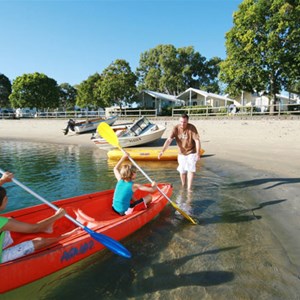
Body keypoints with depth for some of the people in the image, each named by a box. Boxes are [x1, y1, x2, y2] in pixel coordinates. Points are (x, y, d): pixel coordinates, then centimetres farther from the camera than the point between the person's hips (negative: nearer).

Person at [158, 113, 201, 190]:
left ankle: (189, 188, -5)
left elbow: (197, 140, -21)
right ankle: (183, 186, 33)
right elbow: (169, 140, -19)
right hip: (181, 153, 3)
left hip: (191, 153, -3)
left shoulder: (192, 128, -18)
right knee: (182, 171, 11)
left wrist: (198, 153, -30)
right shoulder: (176, 128, -12)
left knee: (190, 169, -11)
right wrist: (162, 151, -30)